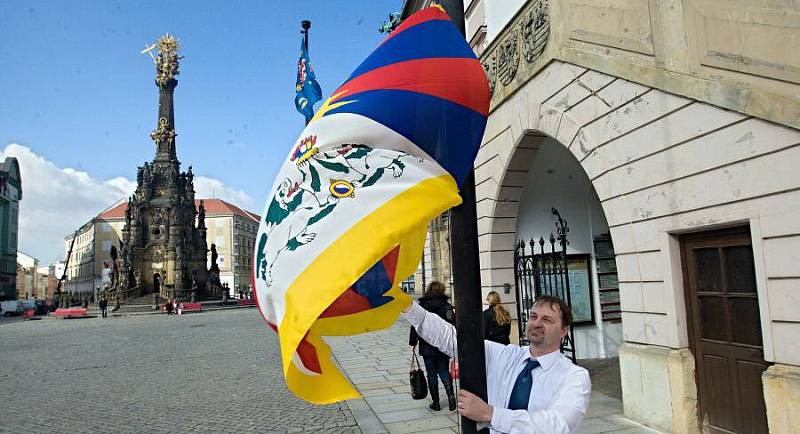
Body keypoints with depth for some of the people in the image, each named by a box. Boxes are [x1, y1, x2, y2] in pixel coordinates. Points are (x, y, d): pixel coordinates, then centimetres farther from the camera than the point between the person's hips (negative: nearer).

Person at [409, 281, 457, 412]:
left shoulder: (420, 306, -4)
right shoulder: (447, 306, -3)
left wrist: (413, 342, 5)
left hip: (427, 347, -1)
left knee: (432, 373, 9)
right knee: (444, 371, 14)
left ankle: (435, 402, 13)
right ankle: (450, 395, -7)